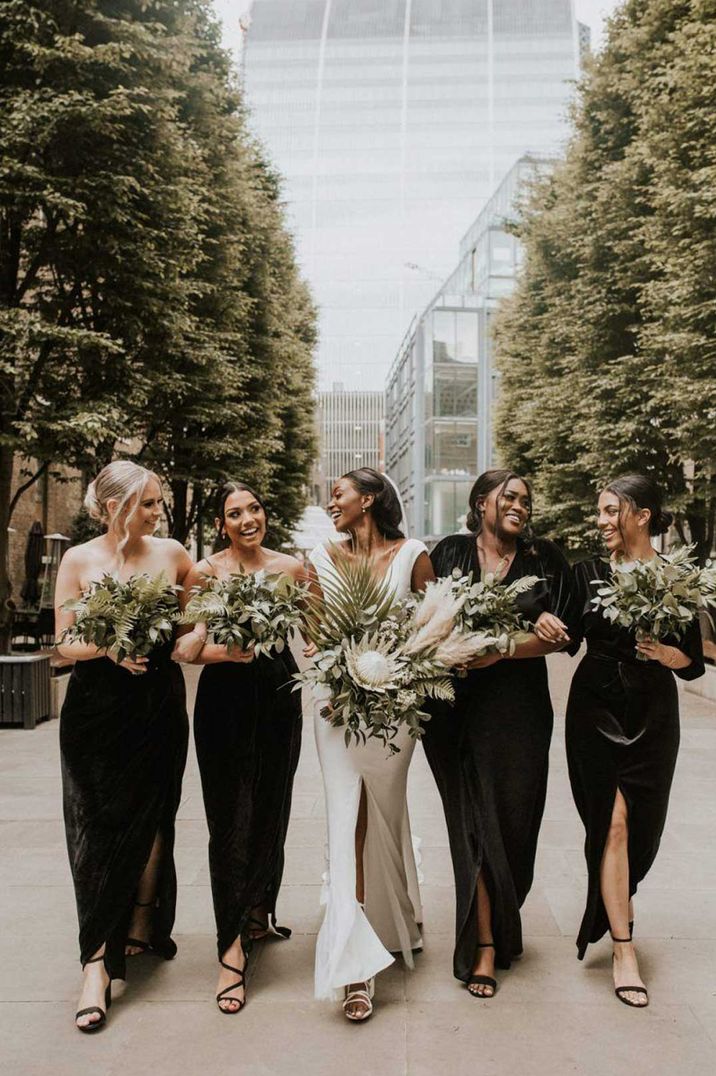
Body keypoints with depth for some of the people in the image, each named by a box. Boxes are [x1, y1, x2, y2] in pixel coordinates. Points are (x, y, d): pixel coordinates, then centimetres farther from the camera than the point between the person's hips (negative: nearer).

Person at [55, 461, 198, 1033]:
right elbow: (65, 643, -3)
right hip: (97, 710, -2)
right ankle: (98, 964, 5)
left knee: (153, 818, 9)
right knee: (98, 830, -1)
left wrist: (190, 638, -6)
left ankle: (141, 925, 31)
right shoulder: (79, 561, -4)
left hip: (160, 703, 2)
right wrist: (108, 648, -21)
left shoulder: (172, 553, 0)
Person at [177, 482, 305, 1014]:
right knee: (231, 820, -2)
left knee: (271, 813, 11)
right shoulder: (203, 572, -2)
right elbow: (188, 649, -3)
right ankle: (234, 947, 4)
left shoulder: (290, 567, 5)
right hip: (224, 702, -2)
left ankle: (258, 914, 34)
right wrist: (226, 651, -21)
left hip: (279, 698, 3)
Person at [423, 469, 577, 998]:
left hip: (521, 708, 1)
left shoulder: (546, 558, 6)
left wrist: (501, 649, -16)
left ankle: (498, 927, 28)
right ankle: (486, 945, 13)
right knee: (474, 821, 1)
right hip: (459, 706, -1)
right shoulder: (450, 553, 3)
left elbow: (563, 634, -1)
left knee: (513, 819, 6)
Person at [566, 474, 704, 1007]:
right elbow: (568, 640, 4)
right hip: (595, 709, 0)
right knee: (613, 822, -6)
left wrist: (664, 653, -22)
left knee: (641, 828, 9)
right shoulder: (588, 573, 1)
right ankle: (624, 950, 2)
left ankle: (604, 917, 36)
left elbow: (693, 663, -2)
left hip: (652, 717, 0)